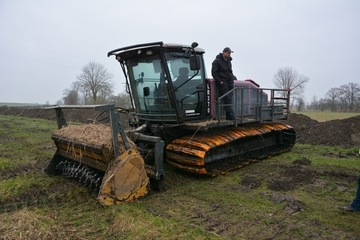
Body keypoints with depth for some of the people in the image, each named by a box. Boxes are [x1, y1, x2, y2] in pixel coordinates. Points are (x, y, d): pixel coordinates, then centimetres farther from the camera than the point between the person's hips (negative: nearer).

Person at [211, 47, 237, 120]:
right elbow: (214, 73, -10)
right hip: (223, 83, -7)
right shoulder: (217, 61, -5)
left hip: (230, 83, 7)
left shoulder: (229, 61, 19)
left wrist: (232, 78, 13)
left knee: (229, 99, 4)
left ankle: (229, 116, 7)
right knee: (227, 99, -12)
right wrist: (220, 81, -15)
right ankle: (231, 115, -12)